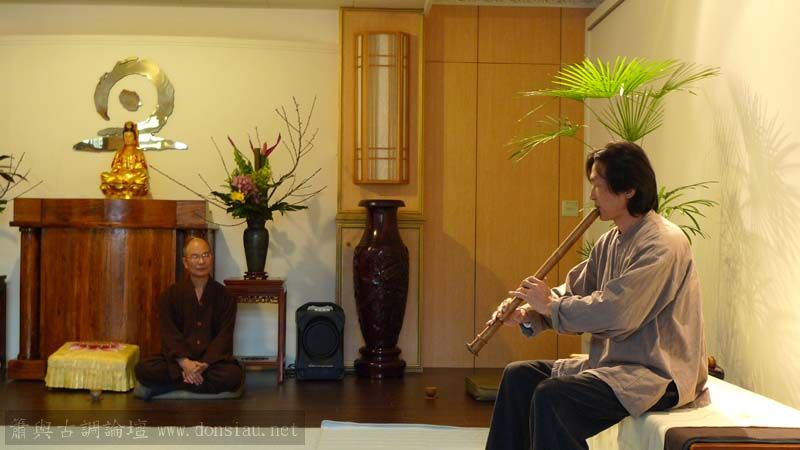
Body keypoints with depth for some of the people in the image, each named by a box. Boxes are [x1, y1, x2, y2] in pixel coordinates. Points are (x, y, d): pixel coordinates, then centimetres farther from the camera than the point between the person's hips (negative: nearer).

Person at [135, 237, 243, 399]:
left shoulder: (224, 295, 6)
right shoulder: (171, 295, 6)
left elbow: (224, 336, -2)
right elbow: (169, 334, -3)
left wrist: (205, 364, -20)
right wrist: (185, 363, -21)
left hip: (212, 360, 1)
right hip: (177, 360, -1)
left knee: (234, 374, -33)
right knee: (143, 369, -28)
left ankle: (167, 387, -21)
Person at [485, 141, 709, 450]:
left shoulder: (662, 244, -19)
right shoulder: (610, 242, 10)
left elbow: (615, 314, -27)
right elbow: (575, 294, 11)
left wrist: (550, 304, -15)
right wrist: (529, 315, -7)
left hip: (659, 375, -10)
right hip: (614, 362, 10)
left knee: (552, 396, -27)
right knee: (519, 376, 7)